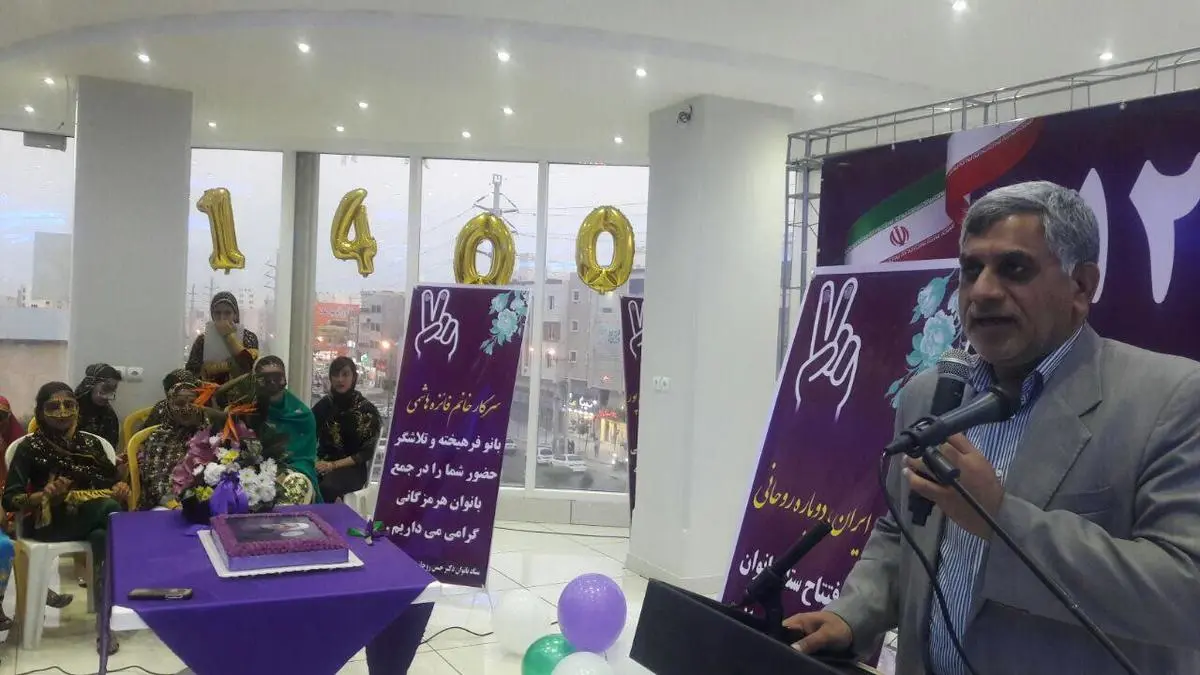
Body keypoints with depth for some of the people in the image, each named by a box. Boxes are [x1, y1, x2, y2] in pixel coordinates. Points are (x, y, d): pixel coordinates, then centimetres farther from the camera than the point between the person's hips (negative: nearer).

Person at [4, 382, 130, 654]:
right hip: (49, 521, -3)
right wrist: (46, 495, -25)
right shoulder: (30, 447, 0)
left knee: (104, 536, -33)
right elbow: (9, 500, -6)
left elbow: (112, 482, 11)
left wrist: (120, 489, -13)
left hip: (93, 519, 3)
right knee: (108, 508, -31)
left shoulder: (90, 442, 12)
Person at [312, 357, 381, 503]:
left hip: (352, 468, -3)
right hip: (322, 462, 3)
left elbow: (367, 452, -5)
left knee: (327, 487, -36)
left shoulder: (366, 409, -3)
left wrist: (333, 465, -13)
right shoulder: (323, 405, 9)